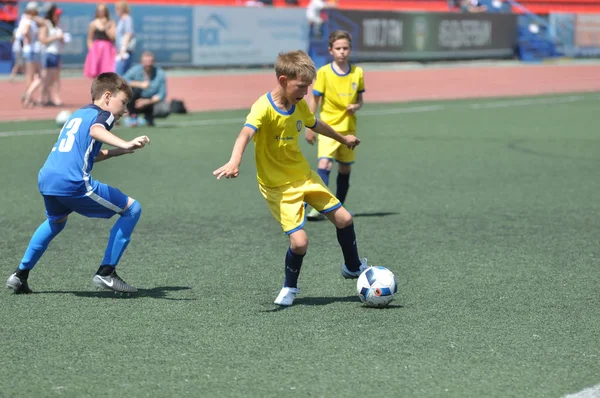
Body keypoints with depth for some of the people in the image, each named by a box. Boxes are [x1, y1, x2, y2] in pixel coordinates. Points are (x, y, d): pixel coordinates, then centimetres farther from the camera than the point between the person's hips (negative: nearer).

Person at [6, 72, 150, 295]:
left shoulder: (77, 115, 30)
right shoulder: (103, 114, 4)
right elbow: (95, 130, -21)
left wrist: (115, 152, 36)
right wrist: (124, 144, -36)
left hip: (45, 178, 9)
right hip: (72, 182, -9)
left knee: (56, 220, 39)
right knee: (132, 209, 2)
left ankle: (20, 275, 39)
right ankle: (106, 273, 0)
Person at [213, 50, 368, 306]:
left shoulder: (300, 106, -2)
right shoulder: (264, 108, -24)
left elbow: (315, 124, 21)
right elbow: (246, 133, -43)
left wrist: (342, 138, 39)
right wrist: (234, 162, -63)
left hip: (304, 175, 7)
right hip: (278, 186, -7)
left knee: (344, 218, 7)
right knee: (299, 240, -17)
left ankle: (353, 267, 35)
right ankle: (290, 287, 12)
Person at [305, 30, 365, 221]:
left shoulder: (357, 73, 2)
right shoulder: (324, 72, -6)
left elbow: (360, 99, 13)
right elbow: (314, 100, -1)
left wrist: (356, 107, -11)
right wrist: (309, 128, -2)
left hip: (349, 128, 4)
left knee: (345, 169, 11)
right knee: (324, 164, -21)